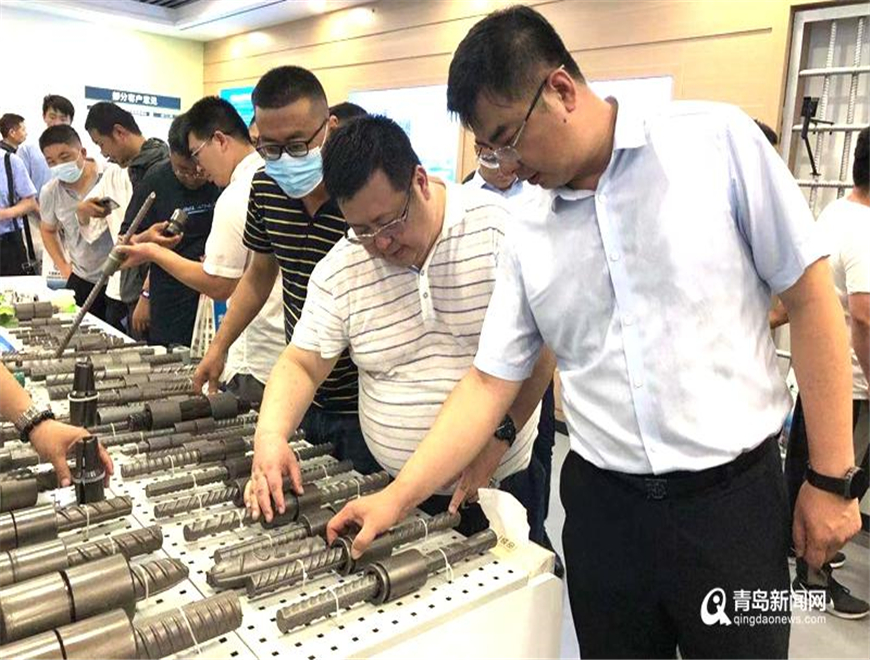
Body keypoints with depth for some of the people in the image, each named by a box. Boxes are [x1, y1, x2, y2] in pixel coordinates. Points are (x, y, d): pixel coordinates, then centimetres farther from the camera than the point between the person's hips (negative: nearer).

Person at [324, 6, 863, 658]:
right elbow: (490, 383, 4)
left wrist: (833, 476, -4)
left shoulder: (716, 139, -7)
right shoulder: (527, 240, 2)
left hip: (732, 496, -2)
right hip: (601, 505, 3)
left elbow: (810, 296, -5)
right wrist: (398, 497, -2)